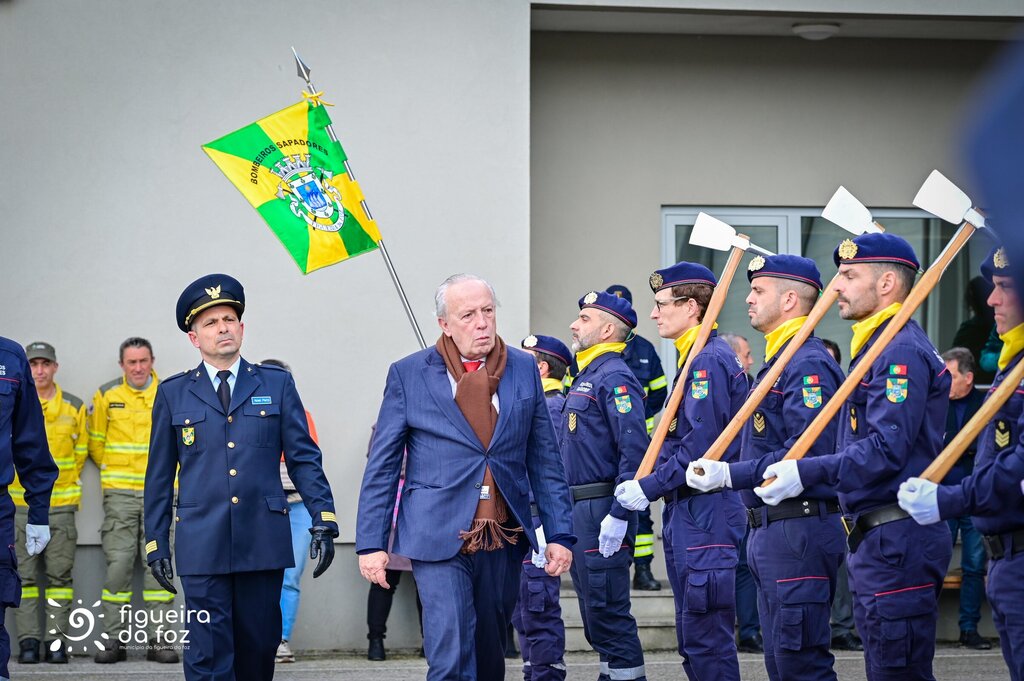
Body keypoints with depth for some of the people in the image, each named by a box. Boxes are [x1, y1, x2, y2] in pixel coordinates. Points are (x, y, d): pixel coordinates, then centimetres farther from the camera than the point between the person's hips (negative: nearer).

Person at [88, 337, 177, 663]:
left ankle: (158, 639, 4)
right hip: (119, 493, 0)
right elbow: (95, 442, 13)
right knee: (118, 564, -4)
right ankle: (114, 639, 2)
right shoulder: (106, 395, 4)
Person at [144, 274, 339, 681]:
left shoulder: (277, 385, 9)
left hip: (263, 541, 1)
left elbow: (304, 458, 6)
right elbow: (160, 475, 11)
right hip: (201, 545, -1)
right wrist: (155, 542, 7)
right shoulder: (173, 394, 10)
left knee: (259, 648, 7)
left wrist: (323, 521, -3)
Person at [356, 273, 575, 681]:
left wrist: (559, 535, 4)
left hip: (504, 541, 3)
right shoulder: (407, 375, 0)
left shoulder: (524, 369, 8)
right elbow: (381, 468, 2)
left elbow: (545, 461, 9)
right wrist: (370, 543, -3)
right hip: (440, 539, -3)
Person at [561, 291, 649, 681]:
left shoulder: (614, 378, -13)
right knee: (595, 611, 13)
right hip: (579, 514, 10)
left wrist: (618, 515, -26)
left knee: (607, 609, -8)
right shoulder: (587, 376, 19)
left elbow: (635, 450, -22)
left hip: (601, 511, -10)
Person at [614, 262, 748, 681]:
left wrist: (649, 488, -16)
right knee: (692, 641, 14)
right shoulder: (694, 358, 17)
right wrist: (643, 483, 10)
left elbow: (702, 445, -22)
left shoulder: (710, 360, -15)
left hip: (706, 517, -11)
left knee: (707, 638, -7)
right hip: (686, 515, 11)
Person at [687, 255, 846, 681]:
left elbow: (807, 453, -25)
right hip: (770, 531, 11)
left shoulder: (808, 363, -15)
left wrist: (732, 475, -26)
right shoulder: (777, 360, 19)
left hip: (799, 531, -11)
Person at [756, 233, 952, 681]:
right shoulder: (875, 347, 19)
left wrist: (808, 473, -31)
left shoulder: (902, 351, -15)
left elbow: (886, 449, -25)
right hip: (874, 539, 11)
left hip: (898, 541, -11)